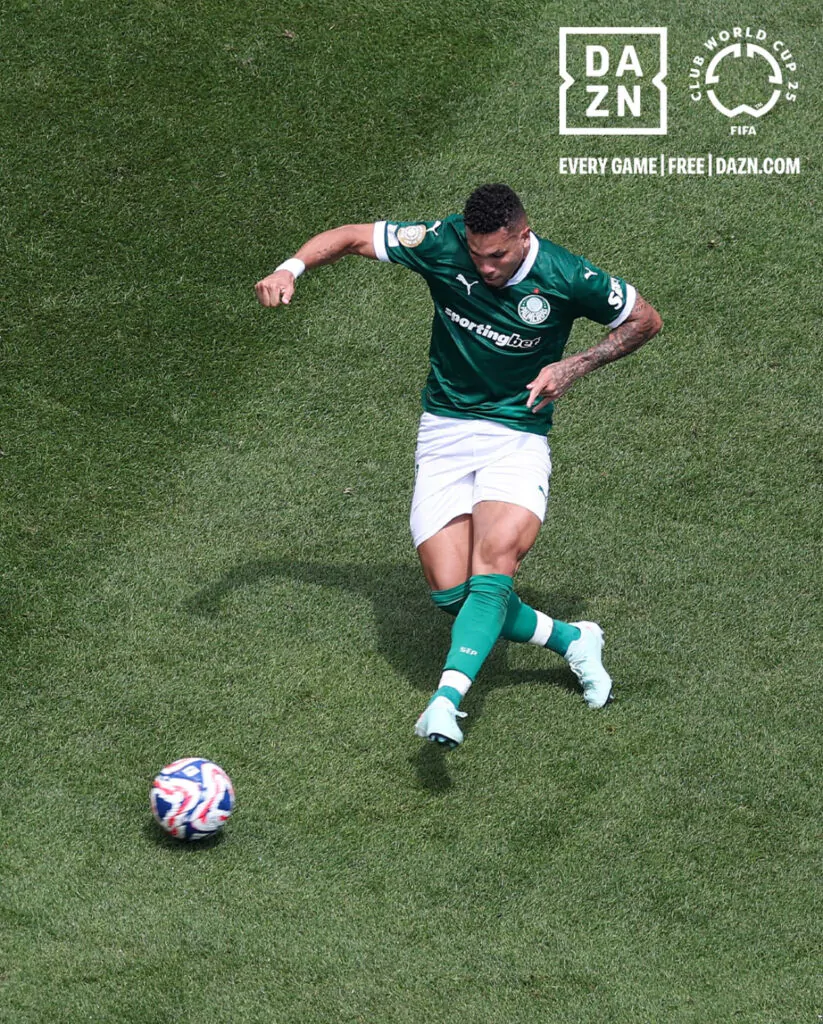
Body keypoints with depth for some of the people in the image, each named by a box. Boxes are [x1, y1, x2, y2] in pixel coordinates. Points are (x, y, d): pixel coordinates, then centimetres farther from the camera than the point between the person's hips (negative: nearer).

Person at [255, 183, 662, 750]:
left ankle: (447, 699, -38)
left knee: (492, 567, -28)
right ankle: (572, 640, 14)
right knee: (451, 593, -8)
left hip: (518, 434, -2)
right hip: (444, 431, 3)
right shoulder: (441, 244, -11)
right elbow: (352, 236, -1)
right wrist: (291, 267, -20)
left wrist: (575, 366, -8)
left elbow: (646, 320, 3)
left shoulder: (566, 277, -13)